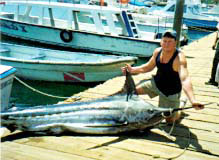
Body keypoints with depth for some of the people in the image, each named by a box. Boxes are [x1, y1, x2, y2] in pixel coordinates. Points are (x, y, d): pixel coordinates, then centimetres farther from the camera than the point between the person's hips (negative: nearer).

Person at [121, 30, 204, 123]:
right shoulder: (157, 51, -12)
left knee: (169, 120, 4)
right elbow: (148, 67, 7)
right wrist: (132, 70, -5)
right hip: (155, 83, 6)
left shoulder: (179, 58, -32)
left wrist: (193, 100, -60)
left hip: (170, 91, -6)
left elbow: (185, 80, -46)